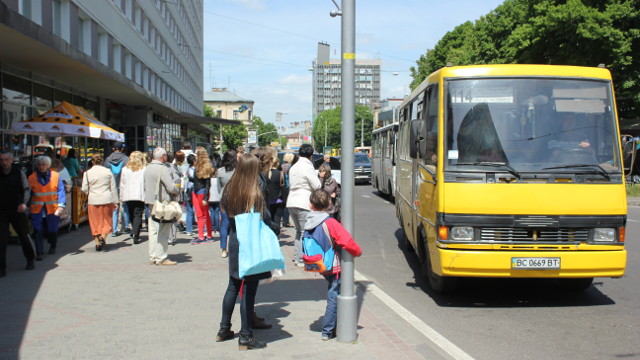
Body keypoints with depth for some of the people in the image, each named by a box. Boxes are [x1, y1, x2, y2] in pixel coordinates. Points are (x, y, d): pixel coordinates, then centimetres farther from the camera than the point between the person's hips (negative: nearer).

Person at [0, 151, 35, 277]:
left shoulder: (19, 173, 1)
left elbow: (26, 189, -3)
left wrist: (23, 203, -19)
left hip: (17, 210, 0)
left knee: (24, 236, 7)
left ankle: (30, 260, 29)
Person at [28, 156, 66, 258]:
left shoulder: (56, 176, 2)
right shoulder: (32, 177, 4)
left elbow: (61, 192, -1)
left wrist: (61, 205, -12)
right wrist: (27, 209, 5)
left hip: (52, 209, 0)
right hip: (37, 209, 0)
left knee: (52, 230, 9)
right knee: (38, 231, -6)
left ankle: (53, 246, 38)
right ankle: (39, 252, 0)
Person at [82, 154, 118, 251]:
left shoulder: (87, 173, -2)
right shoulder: (108, 171, 0)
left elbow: (84, 189, -1)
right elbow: (113, 188, 3)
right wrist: (115, 201, 10)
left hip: (93, 200, 0)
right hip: (107, 199, 0)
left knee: (95, 222, 9)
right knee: (106, 221, 10)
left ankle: (97, 243, 8)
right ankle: (103, 237, -12)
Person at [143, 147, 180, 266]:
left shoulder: (147, 168, 12)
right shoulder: (163, 169, -15)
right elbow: (171, 187, -18)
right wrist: (177, 191, 2)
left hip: (151, 203, 8)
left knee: (153, 230, 12)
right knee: (163, 232, -3)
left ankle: (152, 257, 17)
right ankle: (161, 258, -1)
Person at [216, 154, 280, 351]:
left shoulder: (230, 189, 0)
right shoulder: (254, 193, -17)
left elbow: (225, 211, 9)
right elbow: (264, 221, -13)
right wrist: (277, 229, 4)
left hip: (234, 241, 6)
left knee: (233, 286, 19)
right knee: (249, 290, 1)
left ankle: (224, 329, 27)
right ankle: (245, 337, 8)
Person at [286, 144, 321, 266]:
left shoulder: (293, 167, 14)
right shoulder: (308, 168, -12)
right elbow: (317, 186, -11)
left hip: (291, 202, 8)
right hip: (303, 204, -8)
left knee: (299, 231, 18)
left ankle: (297, 258, 19)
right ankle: (302, 260, -2)